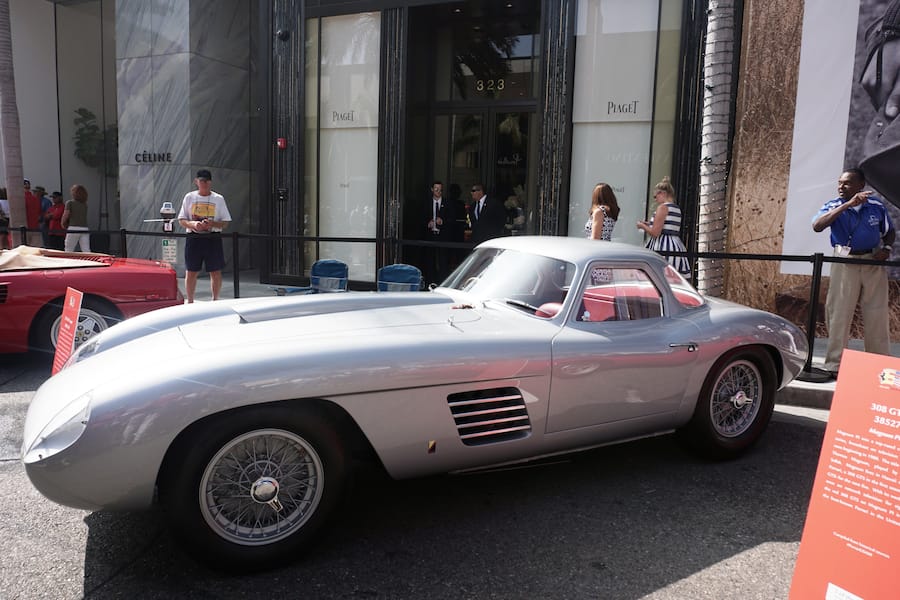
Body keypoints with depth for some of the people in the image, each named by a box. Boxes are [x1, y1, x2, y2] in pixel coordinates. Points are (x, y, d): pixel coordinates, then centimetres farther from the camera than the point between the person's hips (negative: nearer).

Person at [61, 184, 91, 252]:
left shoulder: (69, 203, -1)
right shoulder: (85, 204, 12)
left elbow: (65, 216, -5)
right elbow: (84, 217, 10)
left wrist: (63, 225, 13)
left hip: (73, 229, -4)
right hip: (84, 229, 4)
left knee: (68, 252, 6)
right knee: (86, 251, -2)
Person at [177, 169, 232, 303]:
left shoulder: (218, 199, 5)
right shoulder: (189, 197, 7)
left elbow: (225, 222, 3)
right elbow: (181, 220, 7)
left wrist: (212, 224, -16)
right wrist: (193, 224, -14)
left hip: (213, 238, 0)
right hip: (194, 238, 1)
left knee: (216, 272, 1)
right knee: (191, 272, 4)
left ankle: (215, 300, 15)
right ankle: (190, 302, 15)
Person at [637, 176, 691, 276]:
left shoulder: (662, 207, -10)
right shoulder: (677, 209, 16)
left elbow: (655, 233, -15)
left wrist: (643, 226, 3)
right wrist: (649, 225, 25)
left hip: (663, 247, -9)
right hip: (675, 245, 9)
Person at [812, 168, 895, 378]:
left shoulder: (876, 205, 2)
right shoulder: (833, 206, -5)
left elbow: (889, 231, 17)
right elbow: (817, 226, -26)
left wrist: (887, 248, -4)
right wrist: (847, 204, -30)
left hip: (874, 263, 2)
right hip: (845, 264, -2)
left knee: (877, 316, 7)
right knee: (839, 314, -3)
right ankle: (834, 365, 4)